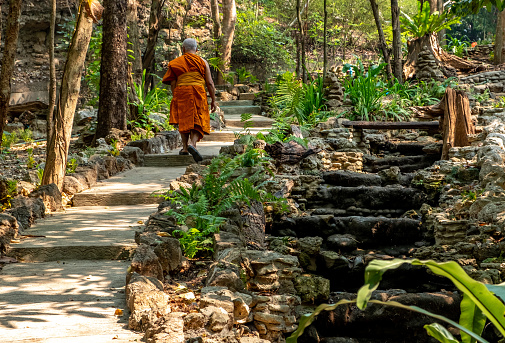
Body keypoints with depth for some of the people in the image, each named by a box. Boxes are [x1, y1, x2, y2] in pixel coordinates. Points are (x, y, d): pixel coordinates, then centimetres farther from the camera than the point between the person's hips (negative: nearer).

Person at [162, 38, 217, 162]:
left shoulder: (176, 63, 9)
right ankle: (192, 143, -22)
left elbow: (173, 83, 4)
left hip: (181, 92, 1)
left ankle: (185, 147, 14)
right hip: (198, 93, -1)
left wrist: (175, 98, 12)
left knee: (184, 119, 14)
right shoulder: (202, 62, 7)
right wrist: (213, 100, 7)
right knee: (198, 121, 1)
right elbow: (210, 83, 3)